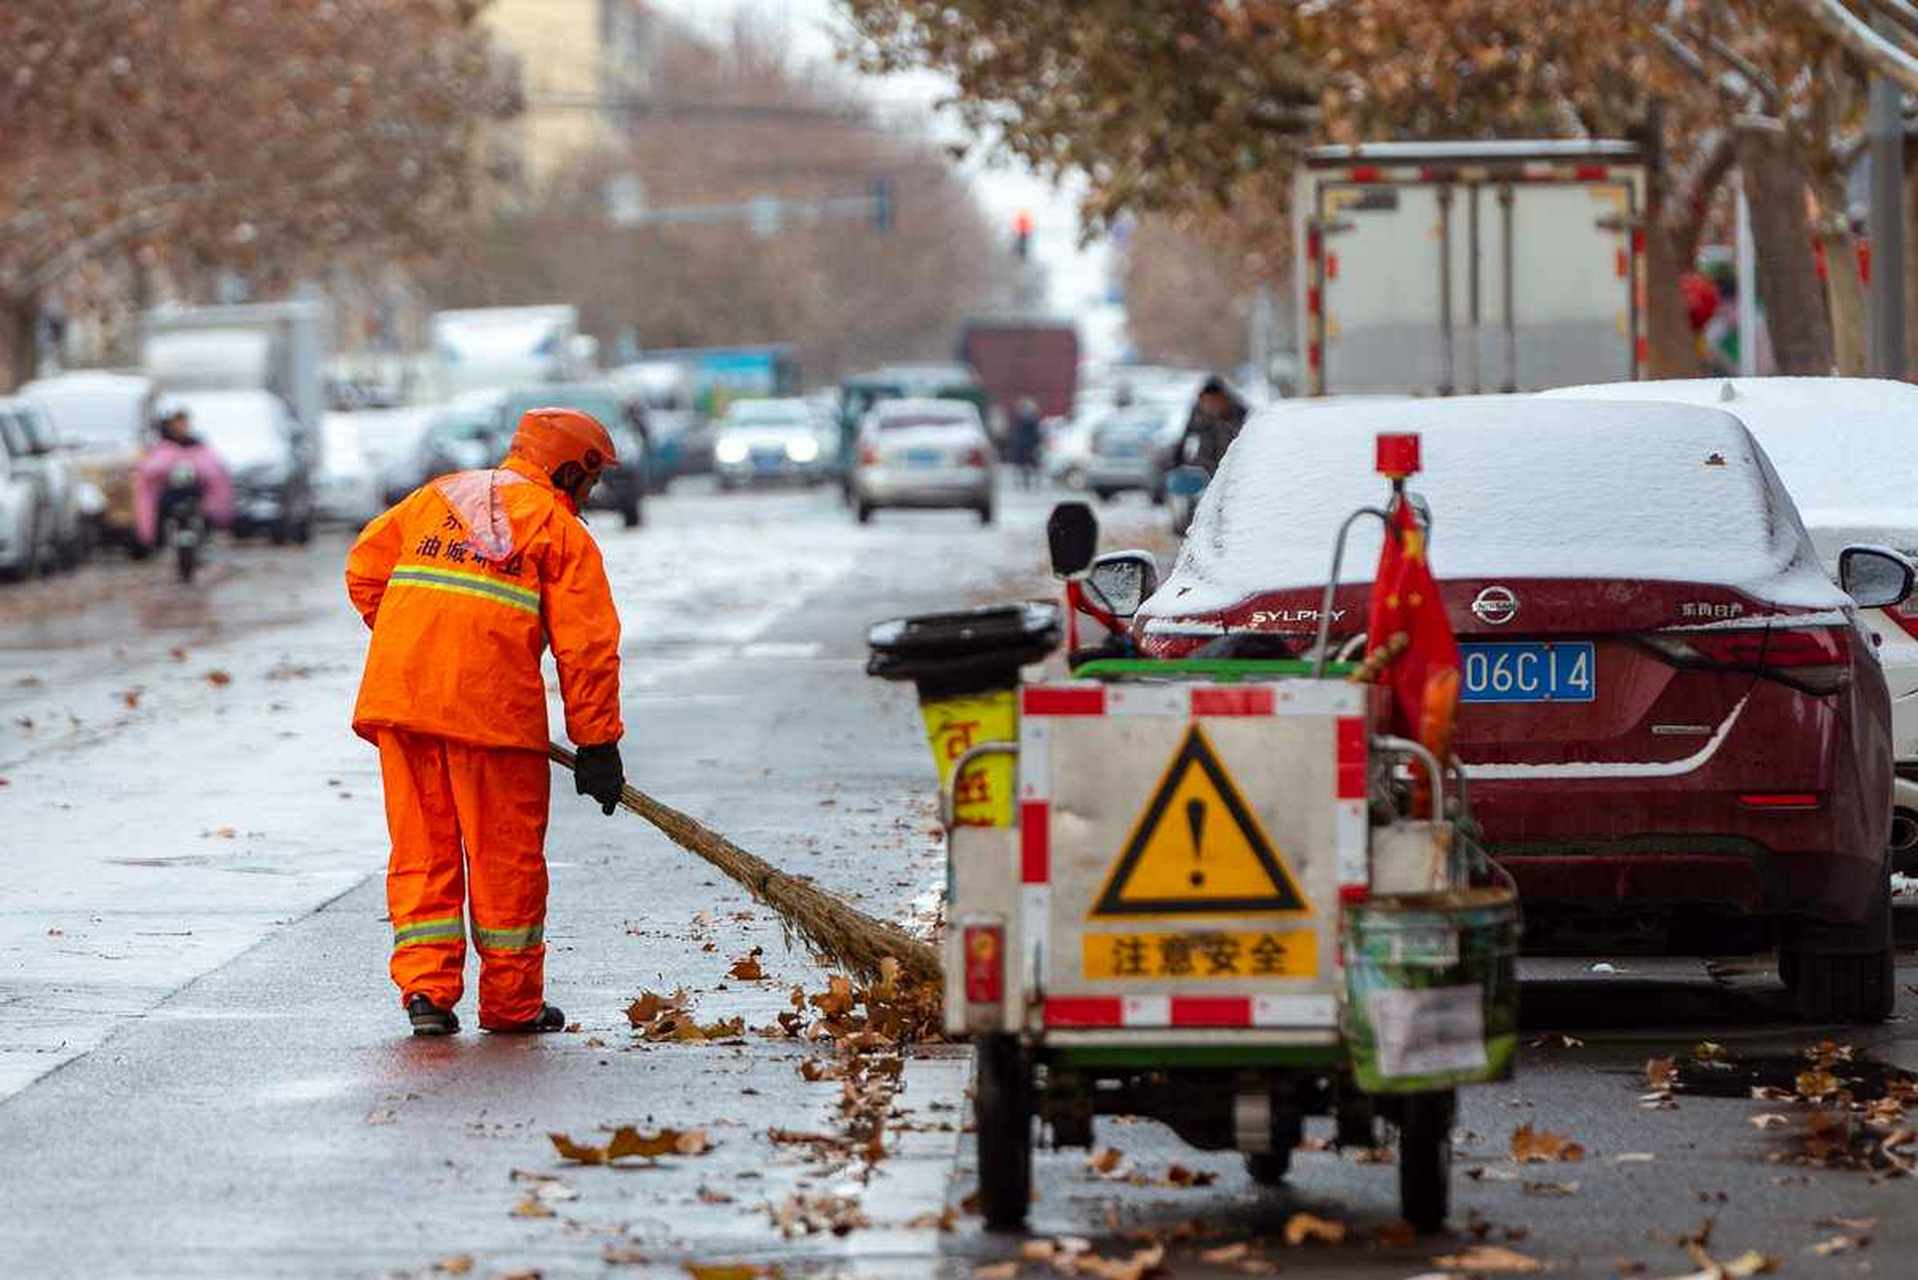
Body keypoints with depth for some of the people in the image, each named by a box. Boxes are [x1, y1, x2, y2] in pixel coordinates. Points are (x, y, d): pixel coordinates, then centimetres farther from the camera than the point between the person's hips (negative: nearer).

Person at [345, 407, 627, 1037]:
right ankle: (511, 1002, 15)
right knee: (506, 857, 7)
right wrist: (597, 745, 2)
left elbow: (365, 569, 18)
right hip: (492, 704, -4)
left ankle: (425, 986, 2)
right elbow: (587, 647, 0)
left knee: (422, 849, 11)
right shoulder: (560, 529, 5)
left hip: (398, 698, 4)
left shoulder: (436, 496, 21)